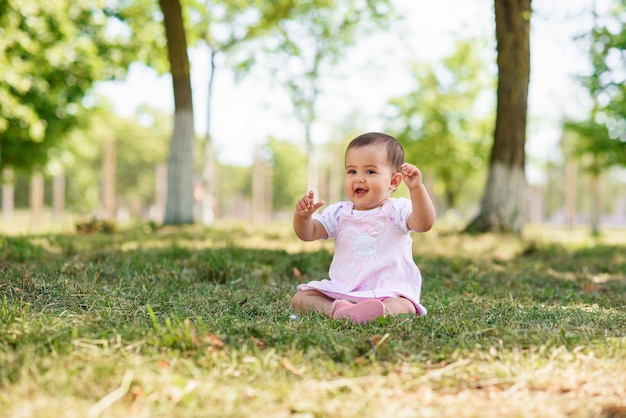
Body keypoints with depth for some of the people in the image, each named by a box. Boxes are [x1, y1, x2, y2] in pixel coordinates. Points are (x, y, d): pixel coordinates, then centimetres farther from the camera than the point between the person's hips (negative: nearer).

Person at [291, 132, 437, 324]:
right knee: (299, 299, -14)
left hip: (388, 293, -4)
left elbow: (424, 223, -21)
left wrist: (417, 188, -35)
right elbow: (308, 233, 4)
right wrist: (302, 216, -19)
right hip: (340, 291, 4)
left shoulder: (397, 210, -2)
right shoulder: (339, 213, 10)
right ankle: (336, 309, -38)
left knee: (402, 307, -35)